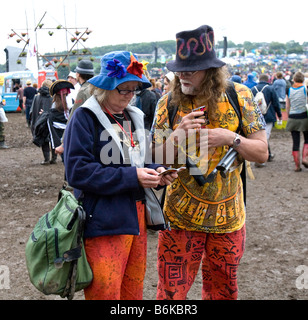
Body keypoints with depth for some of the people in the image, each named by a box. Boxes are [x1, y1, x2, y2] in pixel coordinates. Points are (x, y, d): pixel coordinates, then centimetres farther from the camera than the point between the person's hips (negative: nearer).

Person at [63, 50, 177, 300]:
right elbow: (77, 172, -18)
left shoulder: (133, 117, 13)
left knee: (133, 291, 17)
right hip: (104, 223, -7)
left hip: (136, 218, 7)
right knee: (105, 292, 1)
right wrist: (131, 177, -21)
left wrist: (156, 172, -3)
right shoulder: (85, 118, -9)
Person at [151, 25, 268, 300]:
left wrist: (231, 138, -22)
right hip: (182, 215, -1)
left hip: (228, 215, 1)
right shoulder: (169, 103, -5)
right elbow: (157, 159, -4)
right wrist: (177, 136, -23)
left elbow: (262, 153, -3)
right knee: (171, 291, 5)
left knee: (223, 290, 18)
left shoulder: (239, 96, -5)